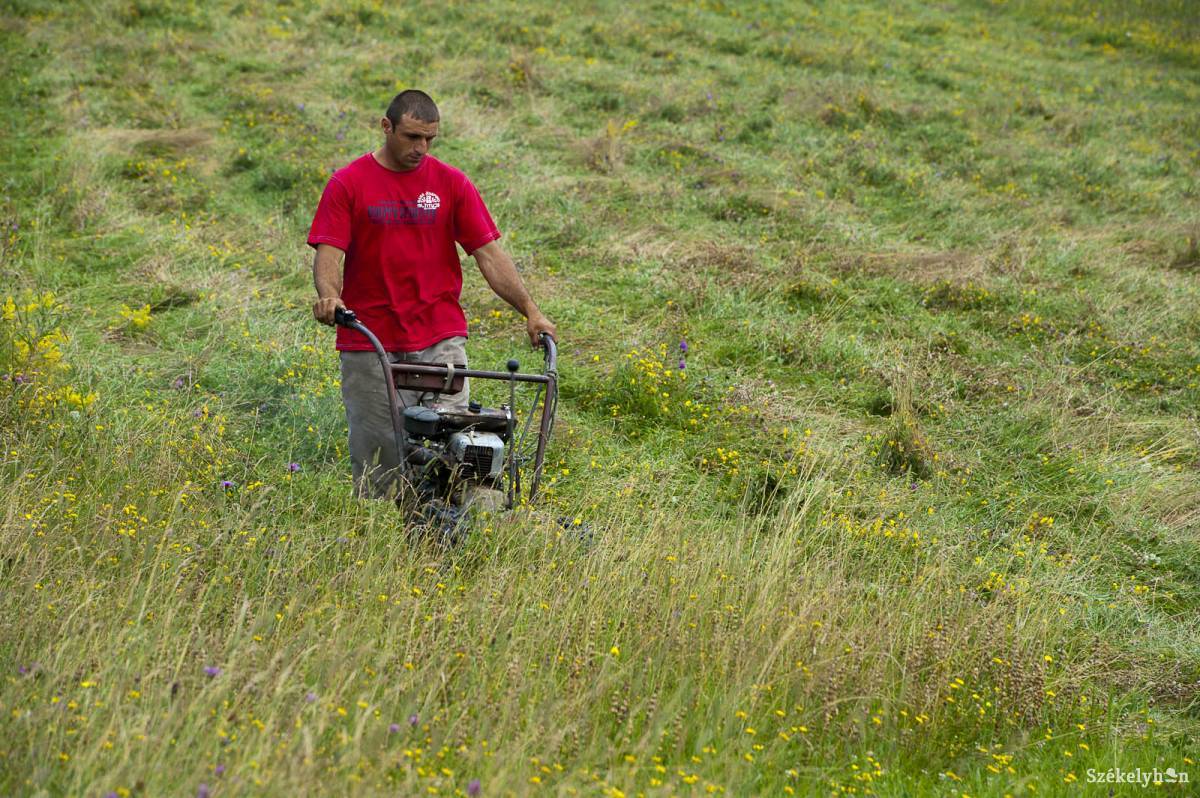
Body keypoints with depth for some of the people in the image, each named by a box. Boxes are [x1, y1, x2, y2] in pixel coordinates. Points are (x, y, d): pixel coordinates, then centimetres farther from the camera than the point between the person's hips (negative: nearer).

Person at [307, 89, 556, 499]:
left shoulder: (451, 183, 6)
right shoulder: (347, 184, 0)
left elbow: (488, 253, 3)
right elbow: (328, 251, -8)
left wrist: (530, 310, -6)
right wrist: (328, 295, -29)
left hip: (440, 340, 1)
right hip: (370, 342, -1)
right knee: (377, 454, 3)